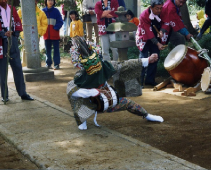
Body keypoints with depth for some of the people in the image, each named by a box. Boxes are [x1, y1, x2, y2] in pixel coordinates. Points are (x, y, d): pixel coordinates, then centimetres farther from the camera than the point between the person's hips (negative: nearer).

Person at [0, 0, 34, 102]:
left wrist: (14, 34, -3)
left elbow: (18, 24, 12)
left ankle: (22, 93, 11)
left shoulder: (12, 9, 10)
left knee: (18, 68, 5)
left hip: (13, 43, 4)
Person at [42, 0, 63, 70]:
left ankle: (56, 64, 4)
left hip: (55, 34, -2)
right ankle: (48, 63, 15)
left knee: (56, 49, 1)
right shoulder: (43, 11, 4)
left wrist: (56, 28, -16)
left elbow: (60, 22, -3)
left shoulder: (56, 11, -2)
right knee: (47, 50, 8)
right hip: (46, 34, 2)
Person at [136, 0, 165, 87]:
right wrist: (157, 44, -32)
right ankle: (140, 82, -6)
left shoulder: (161, 12, -14)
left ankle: (150, 80, 14)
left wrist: (161, 31, -25)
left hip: (155, 37, 5)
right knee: (143, 58, -11)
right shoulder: (144, 15, -27)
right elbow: (148, 31, -27)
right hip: (144, 37, -5)